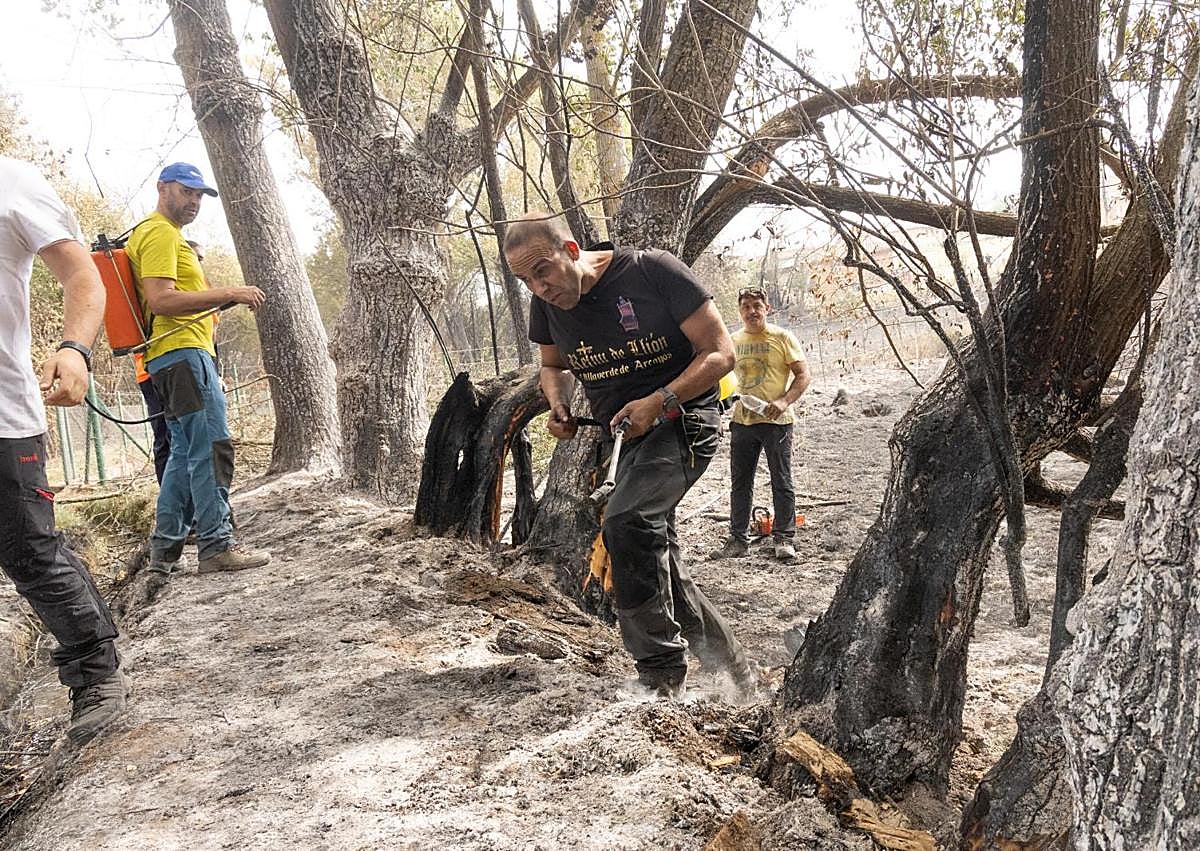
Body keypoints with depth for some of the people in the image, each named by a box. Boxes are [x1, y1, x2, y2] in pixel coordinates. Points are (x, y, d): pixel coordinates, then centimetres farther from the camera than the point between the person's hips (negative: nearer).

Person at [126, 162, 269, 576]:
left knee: (186, 452, 12)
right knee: (212, 447, -11)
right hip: (183, 353, -11)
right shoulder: (159, 232, -8)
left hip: (175, 357, 11)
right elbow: (160, 300, -19)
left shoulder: (167, 234, 25)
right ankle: (217, 545, -10)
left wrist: (226, 298, 15)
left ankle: (165, 548, 15)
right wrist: (227, 293, -19)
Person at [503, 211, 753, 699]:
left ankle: (661, 672, -18)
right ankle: (730, 663, 27)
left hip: (684, 420, -7)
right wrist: (558, 405, -3)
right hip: (624, 438, 7)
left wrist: (658, 402, -27)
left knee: (626, 521, -29)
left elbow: (720, 352, -15)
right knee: (653, 561, 9)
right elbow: (553, 366, 20)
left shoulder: (653, 272, -17)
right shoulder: (547, 304, 0)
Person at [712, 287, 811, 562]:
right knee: (740, 483, 8)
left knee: (781, 482, 1)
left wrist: (784, 401, -20)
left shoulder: (782, 337, -3)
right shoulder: (733, 341, 11)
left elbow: (803, 375, -5)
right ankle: (738, 539, 16)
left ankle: (784, 539, 10)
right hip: (742, 420, 5)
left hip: (776, 421, -4)